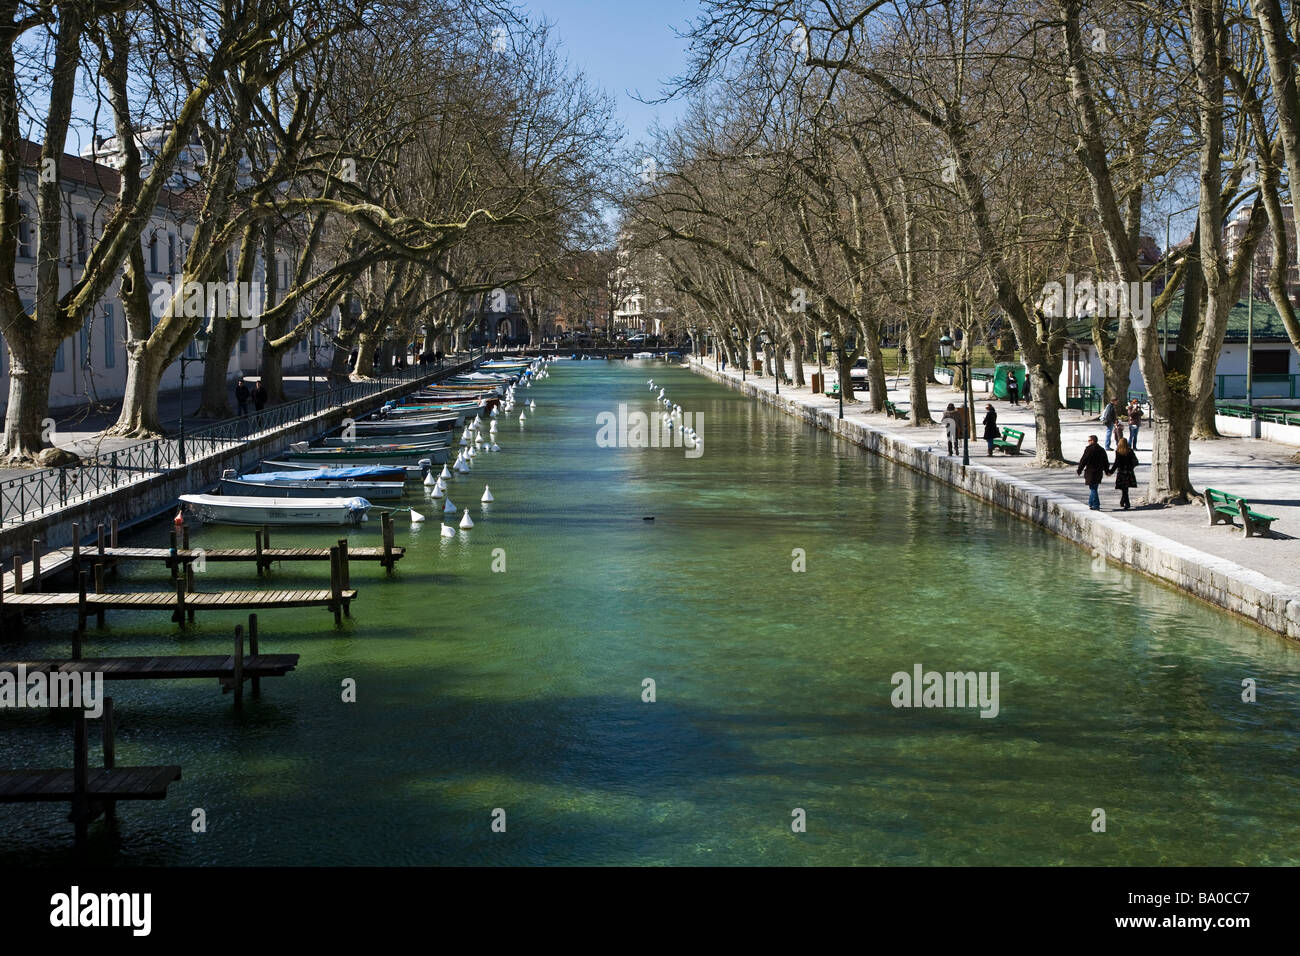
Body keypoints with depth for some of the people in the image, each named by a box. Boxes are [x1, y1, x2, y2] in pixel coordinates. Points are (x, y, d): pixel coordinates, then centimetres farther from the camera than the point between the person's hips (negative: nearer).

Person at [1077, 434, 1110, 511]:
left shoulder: (1089, 449, -12)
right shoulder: (1101, 450, 10)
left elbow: (1083, 460, -10)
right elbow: (1106, 462, 17)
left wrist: (1079, 470, -2)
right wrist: (1107, 471, 28)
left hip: (1091, 472, -7)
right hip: (1099, 472, 7)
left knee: (1093, 488, -5)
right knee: (1093, 488, 19)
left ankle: (1096, 506, -9)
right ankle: (1090, 504, 29)